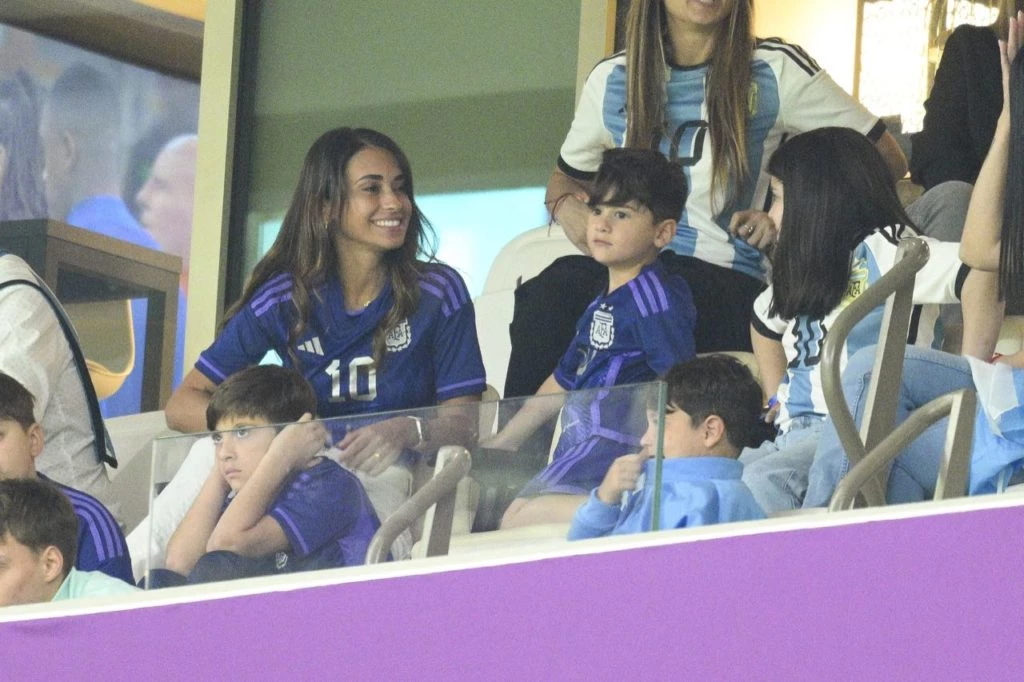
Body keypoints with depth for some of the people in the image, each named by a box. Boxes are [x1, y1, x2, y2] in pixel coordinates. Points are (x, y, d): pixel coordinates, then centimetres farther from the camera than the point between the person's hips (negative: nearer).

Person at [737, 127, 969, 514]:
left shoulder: (883, 250, -5)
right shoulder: (804, 272, 22)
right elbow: (764, 324, 43)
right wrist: (777, 397, 29)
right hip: (796, 436, 9)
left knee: (762, 481, -33)